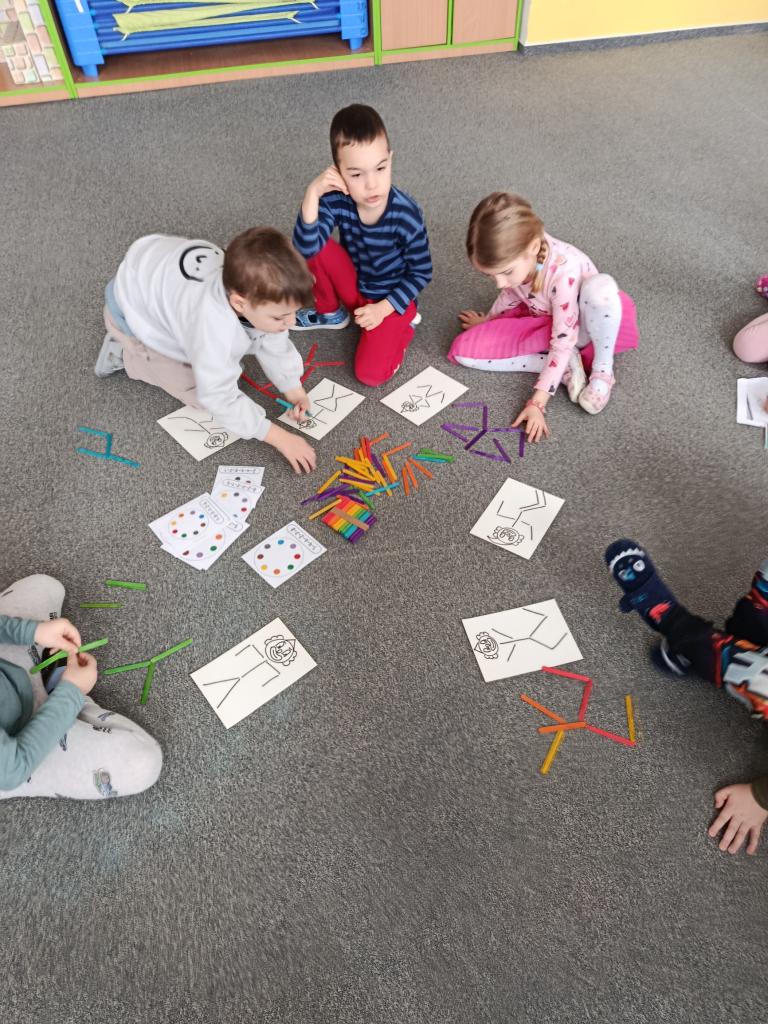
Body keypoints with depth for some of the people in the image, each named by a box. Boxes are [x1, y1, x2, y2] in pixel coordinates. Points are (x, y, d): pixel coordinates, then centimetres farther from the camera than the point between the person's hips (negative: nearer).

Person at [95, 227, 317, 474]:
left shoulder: (256, 292, -28)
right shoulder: (214, 329, -47)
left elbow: (275, 345, -10)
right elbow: (220, 399, -38)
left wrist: (295, 392, -18)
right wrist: (280, 438, -37)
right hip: (133, 308, -6)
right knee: (200, 394, -7)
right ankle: (125, 353, 8)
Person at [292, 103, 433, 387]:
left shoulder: (406, 214, -26)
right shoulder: (336, 200, -21)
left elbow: (422, 273, -14)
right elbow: (305, 250, -31)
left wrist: (383, 309, -20)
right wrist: (312, 194, -40)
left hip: (391, 299, -3)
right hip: (352, 286, 4)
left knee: (371, 374, -21)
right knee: (317, 249, -23)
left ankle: (403, 324, 11)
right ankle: (330, 314, 7)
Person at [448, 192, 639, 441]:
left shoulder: (564, 272, -38)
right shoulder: (511, 256, -22)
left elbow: (563, 342, -32)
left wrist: (537, 402, -33)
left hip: (579, 325, -6)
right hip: (540, 322, 6)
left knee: (602, 286, -43)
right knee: (462, 351, -14)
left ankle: (602, 368, -16)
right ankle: (564, 366, -12)